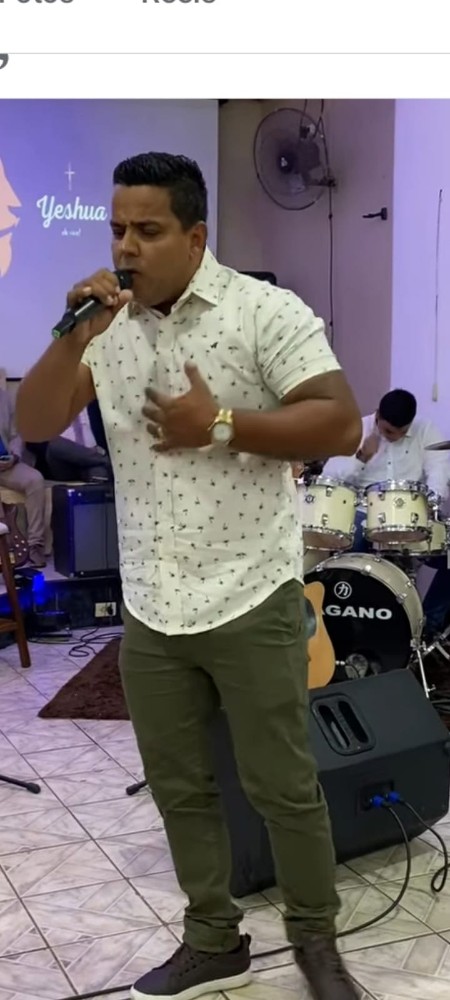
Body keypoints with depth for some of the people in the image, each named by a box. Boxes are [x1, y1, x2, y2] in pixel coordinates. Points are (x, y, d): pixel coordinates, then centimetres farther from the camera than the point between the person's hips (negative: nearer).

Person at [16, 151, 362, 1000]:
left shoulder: (265, 311, -9)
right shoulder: (107, 325, 6)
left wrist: (221, 426, -21)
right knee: (178, 787, 16)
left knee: (282, 787, 8)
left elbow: (341, 426, -15)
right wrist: (75, 335, -13)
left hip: (250, 601, -5)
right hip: (148, 611, 5)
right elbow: (34, 426, 2)